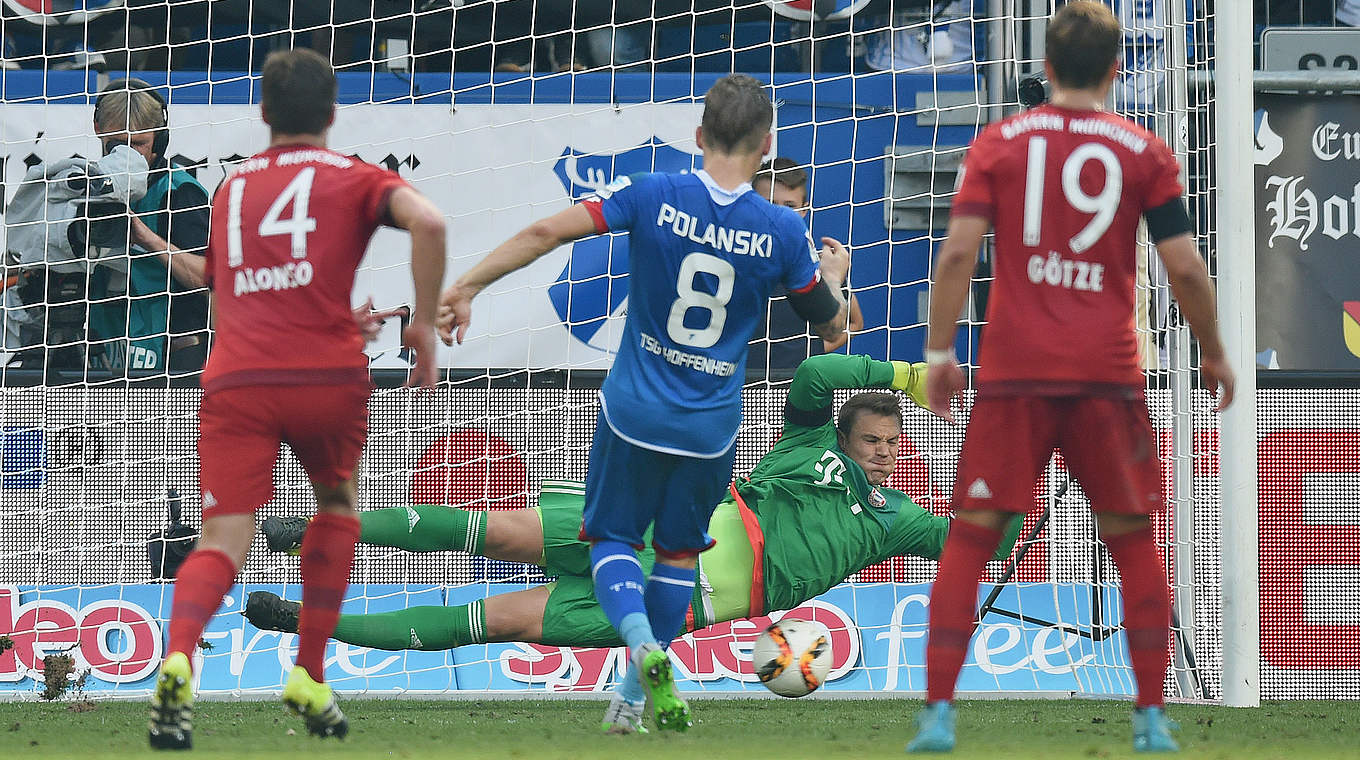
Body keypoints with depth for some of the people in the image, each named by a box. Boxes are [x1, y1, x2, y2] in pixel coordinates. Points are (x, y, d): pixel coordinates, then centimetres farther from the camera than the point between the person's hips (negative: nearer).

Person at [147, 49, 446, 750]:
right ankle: (308, 677, 19)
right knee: (336, 506, 27)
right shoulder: (354, 178, 12)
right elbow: (427, 221, -9)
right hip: (329, 374, -1)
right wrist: (425, 325, -1)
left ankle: (177, 661, -38)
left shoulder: (232, 186, 24)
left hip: (234, 379, 1)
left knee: (223, 542, -8)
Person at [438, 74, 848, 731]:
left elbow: (547, 233, -17)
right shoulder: (784, 232, -8)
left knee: (614, 538, 14)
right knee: (678, 552, 21)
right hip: (711, 427, 1)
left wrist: (466, 285, -11)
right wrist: (835, 275, 27)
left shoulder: (652, 196, -11)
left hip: (634, 411, -1)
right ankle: (646, 694, 20)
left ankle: (642, 643, -16)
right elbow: (831, 324, 5)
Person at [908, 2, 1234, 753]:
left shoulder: (998, 143, 4)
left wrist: (939, 352, 2)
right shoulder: (1144, 152, 4)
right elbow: (1184, 268, 0)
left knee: (970, 538, 5)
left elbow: (959, 251, -4)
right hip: (1108, 373, 0)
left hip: (1014, 368, 0)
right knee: (1134, 543, 12)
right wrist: (1212, 352, 13)